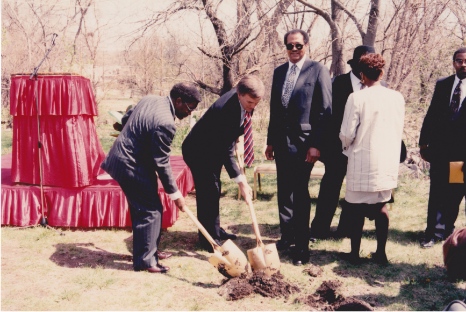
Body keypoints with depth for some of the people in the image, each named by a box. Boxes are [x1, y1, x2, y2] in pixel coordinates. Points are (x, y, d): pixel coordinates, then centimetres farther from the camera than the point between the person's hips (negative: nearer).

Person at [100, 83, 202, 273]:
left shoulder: (149, 100, 4)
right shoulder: (165, 123, -25)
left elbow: (125, 119, 19)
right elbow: (161, 163, -21)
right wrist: (174, 193, -11)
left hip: (120, 156, 11)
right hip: (132, 167, -11)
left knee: (141, 208, 19)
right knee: (150, 211, -3)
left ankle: (149, 250, 31)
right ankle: (145, 260, 5)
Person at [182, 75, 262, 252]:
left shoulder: (246, 101, -14)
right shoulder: (225, 110, -38)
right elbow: (225, 152, -34)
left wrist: (236, 138, 10)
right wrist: (241, 181, -33)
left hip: (214, 148, 9)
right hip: (198, 151, -9)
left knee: (214, 189, 18)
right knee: (208, 192, -7)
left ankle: (215, 230, 32)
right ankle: (209, 239, 5)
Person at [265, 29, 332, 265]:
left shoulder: (318, 71, -4)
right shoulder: (279, 72, 14)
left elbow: (325, 111, -8)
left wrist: (316, 144, -14)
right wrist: (270, 141, 15)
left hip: (303, 141, -6)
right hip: (281, 140, 6)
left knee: (300, 192, -4)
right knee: (284, 190, 13)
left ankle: (302, 246, 6)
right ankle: (287, 235, 28)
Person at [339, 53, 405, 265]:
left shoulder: (357, 98, -13)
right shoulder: (397, 97, 0)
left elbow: (347, 134, -11)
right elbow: (399, 131, 10)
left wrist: (347, 146, 10)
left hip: (363, 162, -4)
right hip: (389, 162, 4)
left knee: (357, 209, 8)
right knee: (381, 206, 16)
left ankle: (355, 253, 15)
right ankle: (381, 253, 20)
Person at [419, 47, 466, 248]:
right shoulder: (442, 85, 9)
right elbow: (431, 114, 10)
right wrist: (424, 142, 8)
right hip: (440, 148, 2)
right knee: (437, 191, 4)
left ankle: (446, 228, 25)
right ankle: (432, 232, 11)